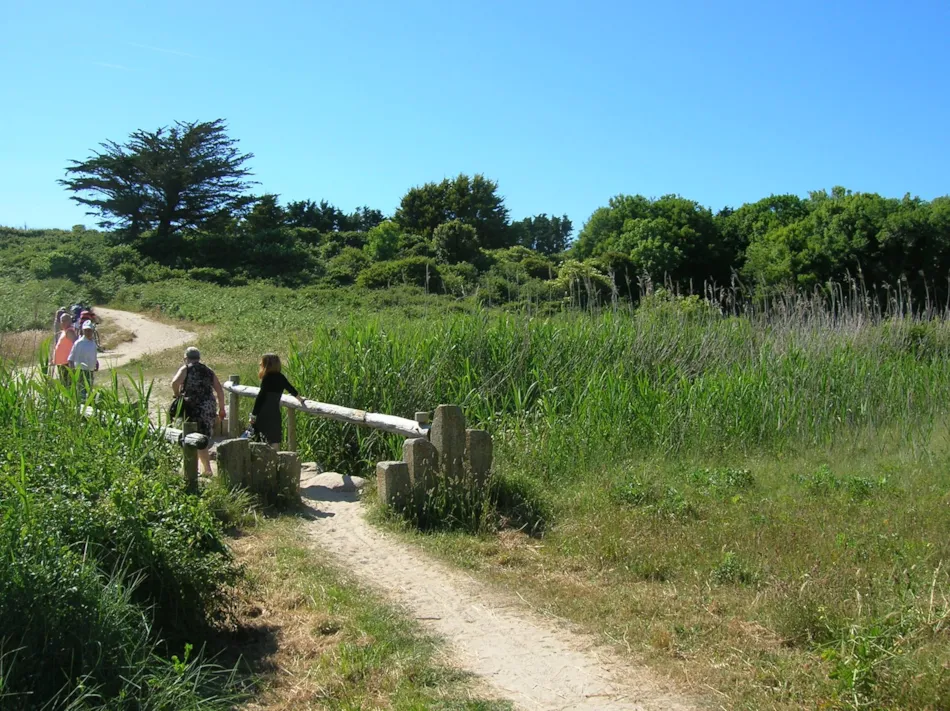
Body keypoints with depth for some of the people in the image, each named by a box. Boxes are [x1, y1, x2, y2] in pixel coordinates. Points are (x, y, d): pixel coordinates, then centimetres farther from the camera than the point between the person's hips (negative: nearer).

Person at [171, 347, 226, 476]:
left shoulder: (185, 369, 0)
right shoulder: (208, 371, 12)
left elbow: (175, 382, -19)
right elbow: (220, 390, 9)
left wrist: (177, 395, -1)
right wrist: (221, 408, 14)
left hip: (193, 408, -4)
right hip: (209, 407, 4)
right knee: (204, 437, 16)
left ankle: (207, 469, -1)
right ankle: (205, 467, 23)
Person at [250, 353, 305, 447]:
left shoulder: (267, 378, -9)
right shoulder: (280, 377, 8)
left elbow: (261, 397, -11)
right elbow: (292, 390, 22)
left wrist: (253, 415, -9)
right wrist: (301, 400, 40)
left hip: (264, 413, -5)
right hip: (275, 411, 5)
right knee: (274, 439, 7)